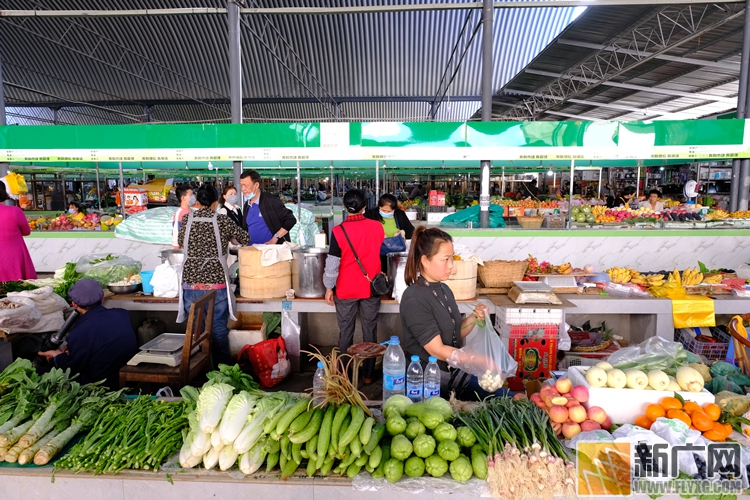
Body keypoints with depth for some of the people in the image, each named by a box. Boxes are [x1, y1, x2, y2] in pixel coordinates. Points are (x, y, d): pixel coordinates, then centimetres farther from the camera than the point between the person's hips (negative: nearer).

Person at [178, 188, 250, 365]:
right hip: (216, 283, -2)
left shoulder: (187, 219, 4)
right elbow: (245, 239, 7)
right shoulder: (222, 220, -3)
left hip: (191, 283, 2)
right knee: (219, 328, 7)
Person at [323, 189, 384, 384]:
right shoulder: (377, 227, -5)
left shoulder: (338, 231, -14)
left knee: (345, 333, 12)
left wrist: (329, 287, 0)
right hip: (371, 288, 2)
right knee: (370, 331, 12)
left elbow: (332, 263, -12)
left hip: (346, 290, -2)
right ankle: (368, 374, 21)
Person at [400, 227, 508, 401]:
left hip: (453, 371, 8)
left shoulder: (443, 289, 6)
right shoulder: (414, 300, -20)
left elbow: (456, 333, 11)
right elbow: (438, 351, -19)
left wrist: (474, 317, -7)